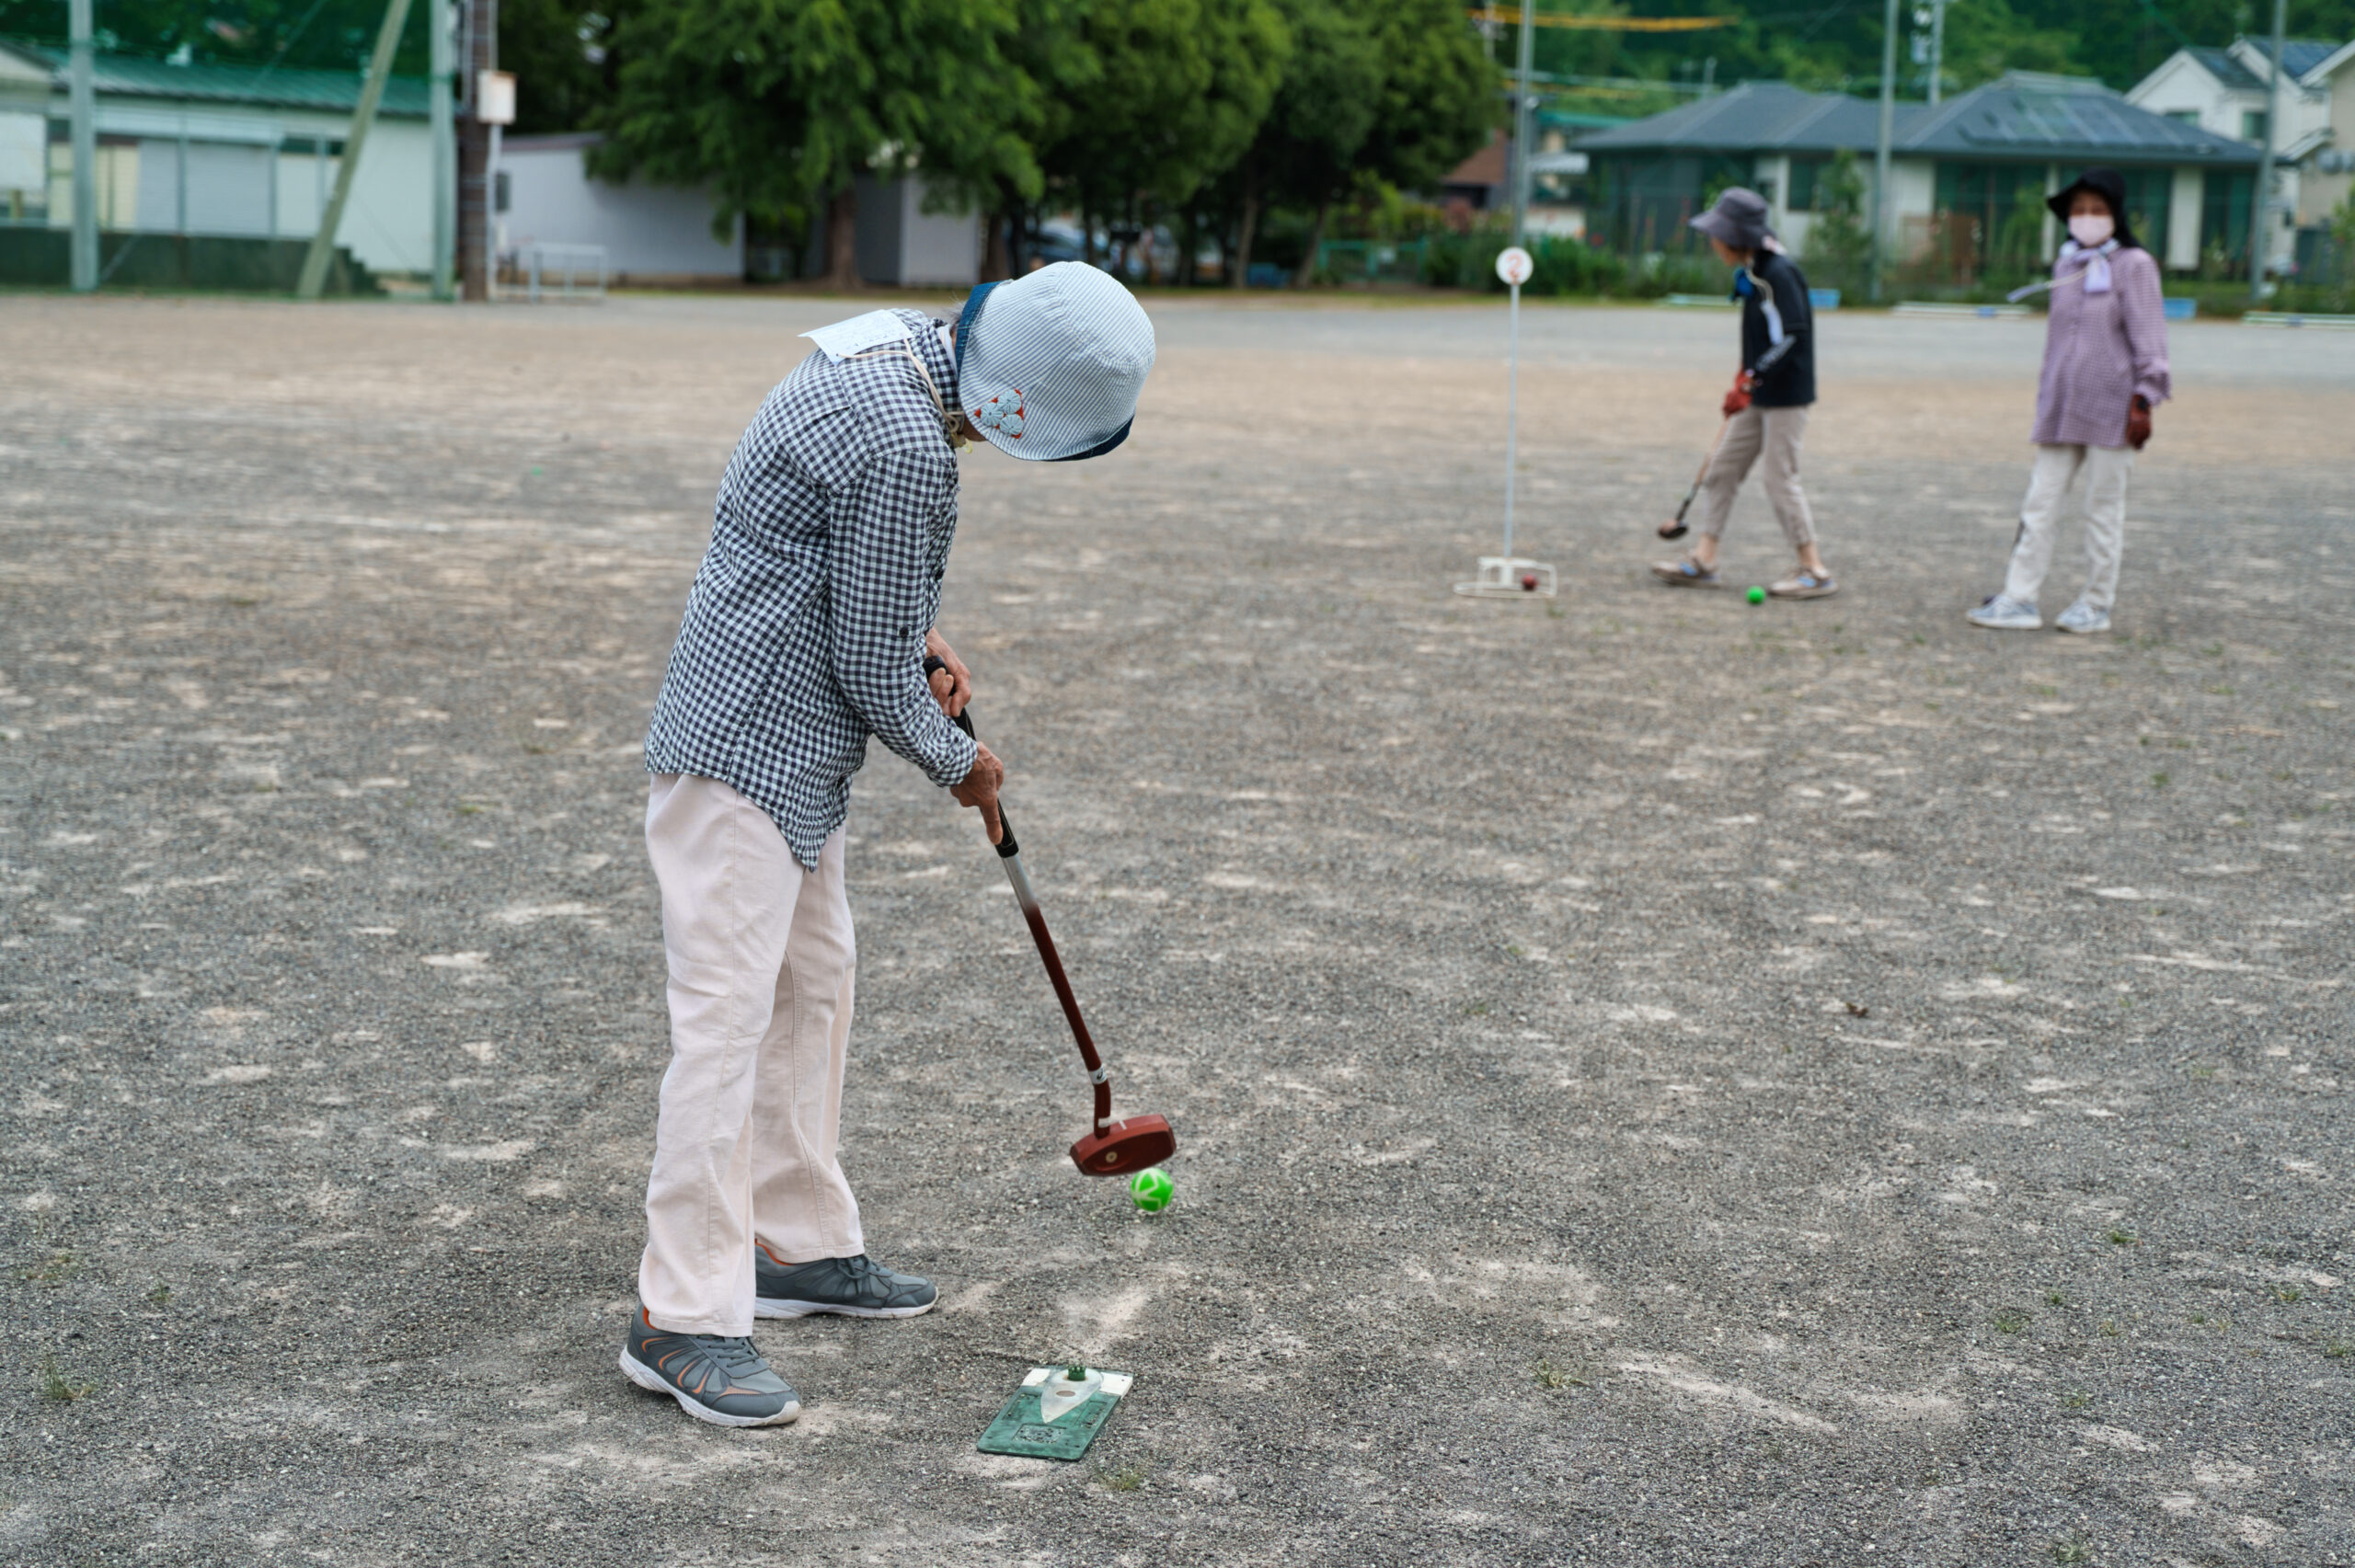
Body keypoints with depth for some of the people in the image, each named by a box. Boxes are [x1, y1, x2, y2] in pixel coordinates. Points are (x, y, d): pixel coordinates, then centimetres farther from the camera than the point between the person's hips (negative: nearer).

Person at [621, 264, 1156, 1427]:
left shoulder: (887, 351, 5)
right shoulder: (905, 447, -26)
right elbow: (870, 665, -17)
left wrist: (918, 641, 10)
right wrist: (957, 762, 0)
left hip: (794, 752, 11)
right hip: (745, 751, -11)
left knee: (812, 984, 18)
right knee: (726, 1016, -11)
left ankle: (798, 1246, 30)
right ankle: (683, 1320, -8)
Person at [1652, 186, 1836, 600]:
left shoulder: (1777, 274, -20)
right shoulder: (1753, 272, 9)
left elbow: (1789, 337, -25)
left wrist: (1750, 381, -25)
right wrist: (1745, 377, 18)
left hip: (1786, 395, -10)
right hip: (1760, 395, 10)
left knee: (1781, 479, -5)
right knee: (1723, 468, 10)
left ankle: (1815, 571, 3)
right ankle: (1703, 561, 14)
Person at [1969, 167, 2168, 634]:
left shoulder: (2134, 266, -4)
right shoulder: (2066, 266, 14)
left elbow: (2148, 338, -7)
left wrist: (2144, 400, -14)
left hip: (2110, 407, -6)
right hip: (2061, 407, 6)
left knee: (2103, 508, 2)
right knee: (2040, 503, 2)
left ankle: (2096, 605, 10)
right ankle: (2019, 599, 3)